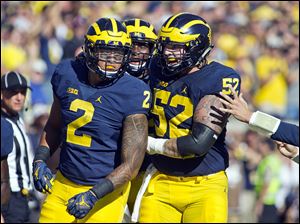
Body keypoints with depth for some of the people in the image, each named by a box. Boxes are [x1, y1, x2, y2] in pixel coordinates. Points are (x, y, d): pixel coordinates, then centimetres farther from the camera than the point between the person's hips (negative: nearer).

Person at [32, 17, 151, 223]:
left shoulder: (132, 94, -15)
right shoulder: (67, 75, -1)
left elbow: (131, 165, -15)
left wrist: (93, 196, -23)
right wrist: (40, 160, 2)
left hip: (106, 192, -4)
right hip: (63, 184, 4)